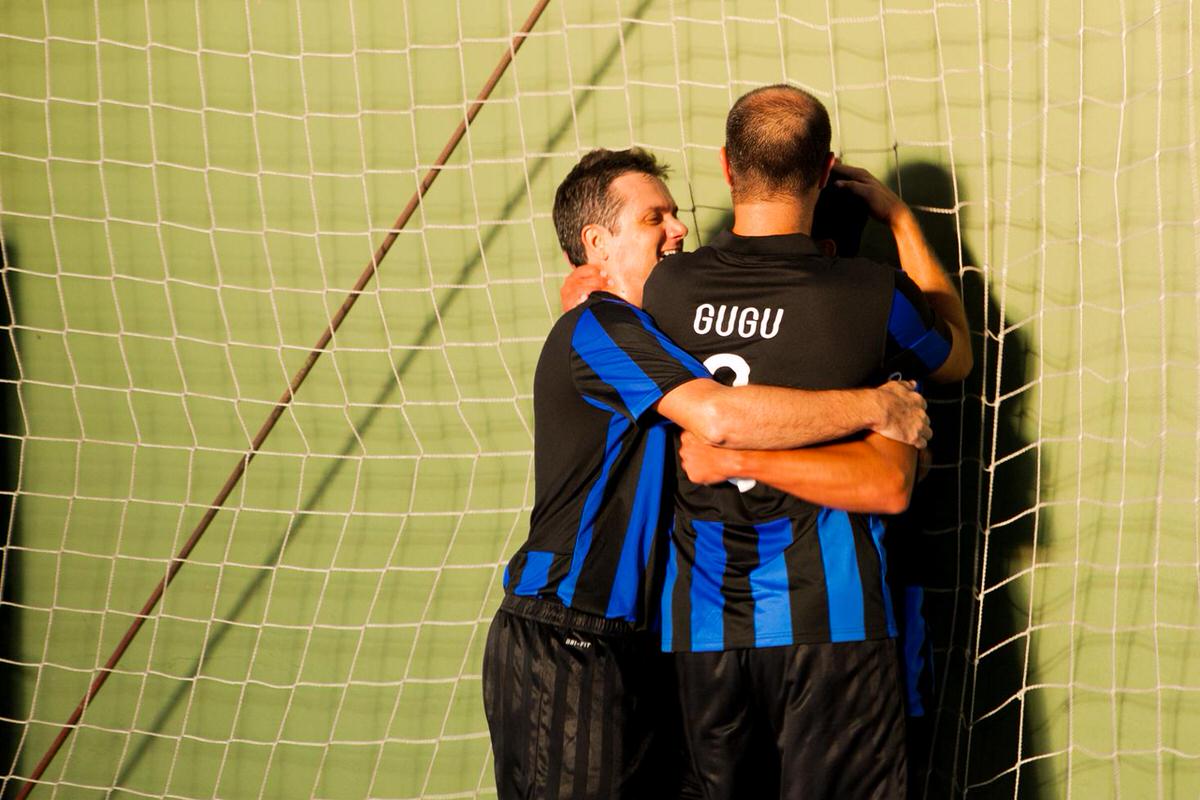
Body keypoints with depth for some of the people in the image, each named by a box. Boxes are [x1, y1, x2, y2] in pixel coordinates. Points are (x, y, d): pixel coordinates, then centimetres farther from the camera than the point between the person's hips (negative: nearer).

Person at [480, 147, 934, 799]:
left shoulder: (639, 334, 21)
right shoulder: (599, 328, -11)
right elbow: (719, 416, -26)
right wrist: (875, 407, -18)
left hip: (632, 641, 9)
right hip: (564, 644, -9)